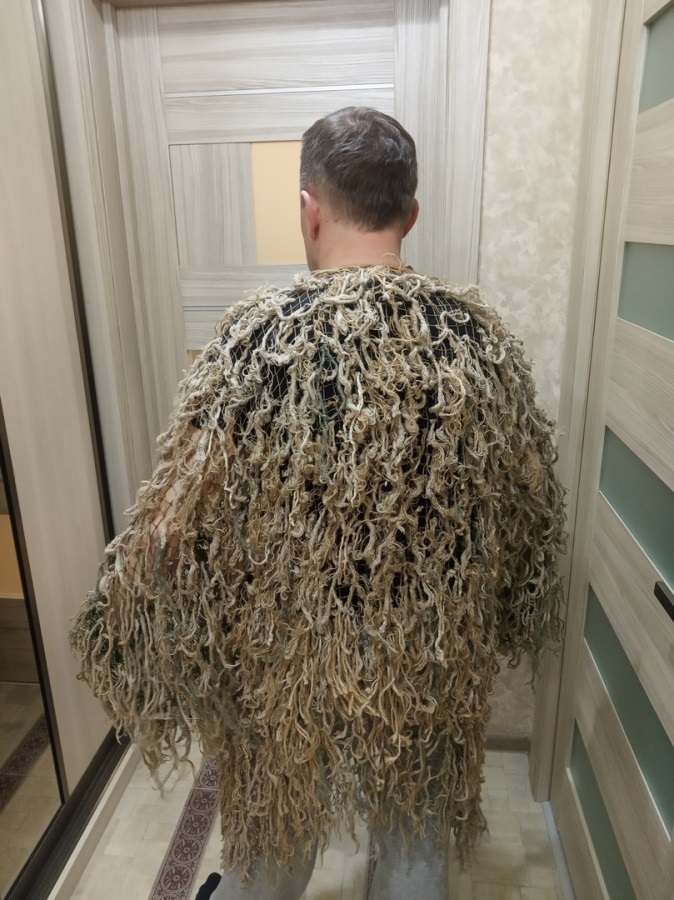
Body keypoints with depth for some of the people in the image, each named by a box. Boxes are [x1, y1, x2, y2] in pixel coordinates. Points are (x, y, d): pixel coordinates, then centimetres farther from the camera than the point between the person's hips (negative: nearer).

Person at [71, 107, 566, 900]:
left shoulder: (259, 337, -23)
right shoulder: (477, 334, -13)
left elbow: (178, 519, -18)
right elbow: (530, 502, -2)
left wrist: (126, 642, 1)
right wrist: (510, 620, 16)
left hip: (291, 655, -1)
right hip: (433, 655, 2)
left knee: (277, 818, 28)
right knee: (417, 826, 29)